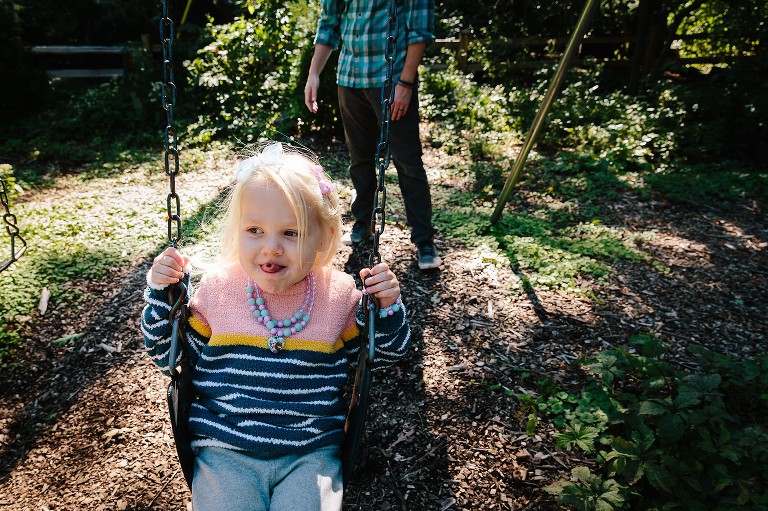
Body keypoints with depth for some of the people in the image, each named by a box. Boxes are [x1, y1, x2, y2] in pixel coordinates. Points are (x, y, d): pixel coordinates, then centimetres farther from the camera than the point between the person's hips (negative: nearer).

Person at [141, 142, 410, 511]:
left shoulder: (339, 293, -4)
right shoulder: (218, 287, -3)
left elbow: (382, 354, 9)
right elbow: (172, 357, 7)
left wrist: (385, 306, -10)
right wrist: (163, 294, -5)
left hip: (312, 452, 0)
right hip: (225, 451, 1)